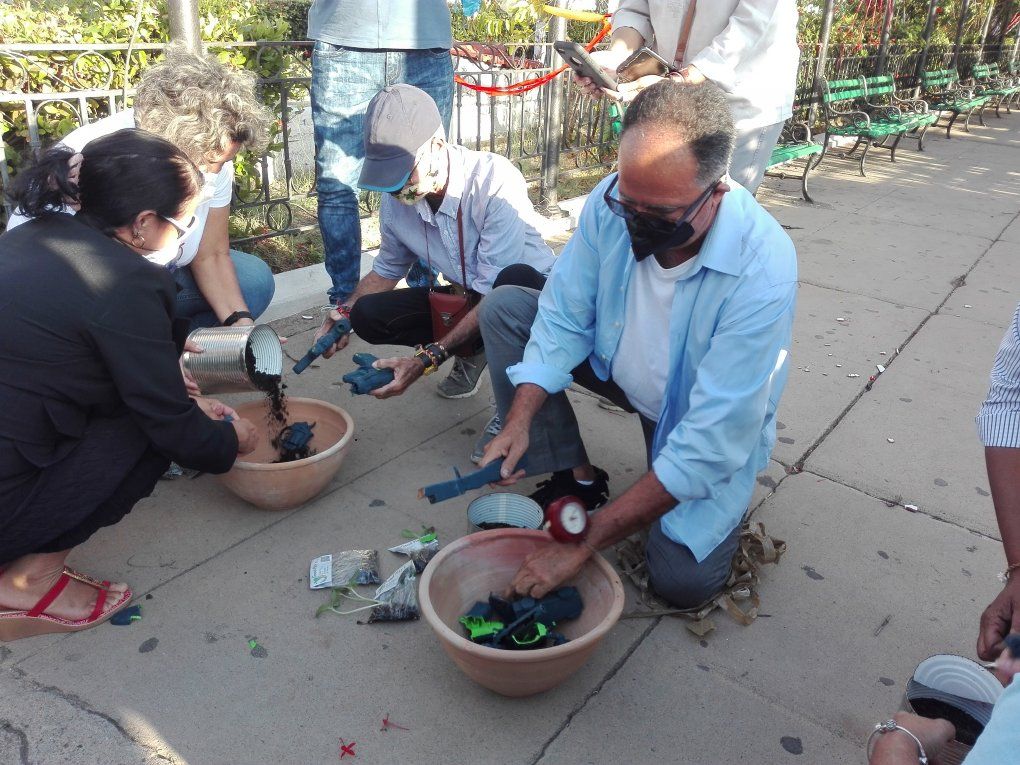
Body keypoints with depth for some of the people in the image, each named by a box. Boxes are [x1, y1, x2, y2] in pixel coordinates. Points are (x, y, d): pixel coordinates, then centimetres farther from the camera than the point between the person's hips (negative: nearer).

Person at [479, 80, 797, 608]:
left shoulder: (764, 270, -36)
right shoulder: (611, 204, -23)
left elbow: (709, 442, -35)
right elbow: (564, 317, -12)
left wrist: (583, 545, -35)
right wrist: (520, 420, -27)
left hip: (705, 422, -4)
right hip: (622, 368, 5)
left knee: (683, 580, -20)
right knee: (504, 308, -12)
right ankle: (576, 479, -3)